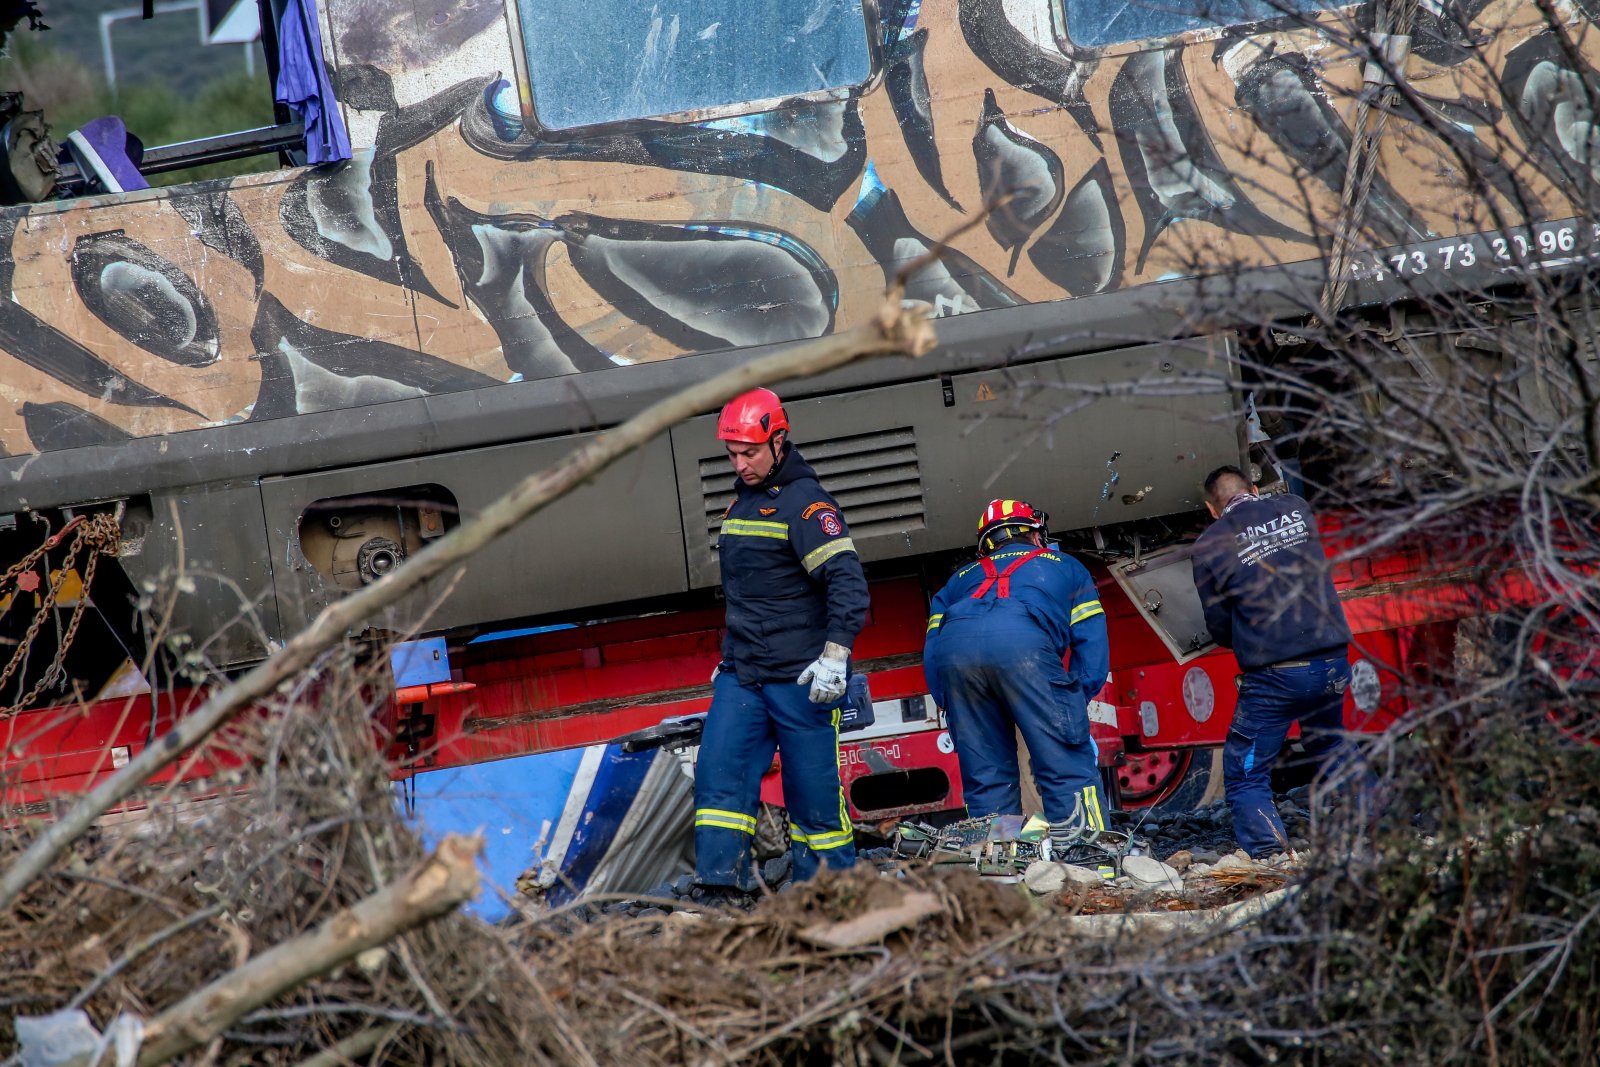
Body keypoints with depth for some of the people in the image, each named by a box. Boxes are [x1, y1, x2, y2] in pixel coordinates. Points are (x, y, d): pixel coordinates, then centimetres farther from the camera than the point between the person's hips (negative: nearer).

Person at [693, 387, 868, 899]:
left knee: (813, 794, -2)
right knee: (719, 773, -7)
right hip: (740, 675, 7)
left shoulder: (804, 502, -10)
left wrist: (834, 655, -26)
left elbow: (848, 581, -18)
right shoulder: (741, 502, 16)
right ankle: (720, 888, -10)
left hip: (800, 679, -7)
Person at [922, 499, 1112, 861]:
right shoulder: (1065, 568, 37)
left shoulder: (961, 579, 42)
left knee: (985, 777, 11)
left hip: (953, 648, 3)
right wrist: (1073, 706, 23)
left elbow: (931, 656, 31)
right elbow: (1092, 646, 24)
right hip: (1022, 642, -3)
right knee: (1067, 764, -1)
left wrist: (954, 713, 31)